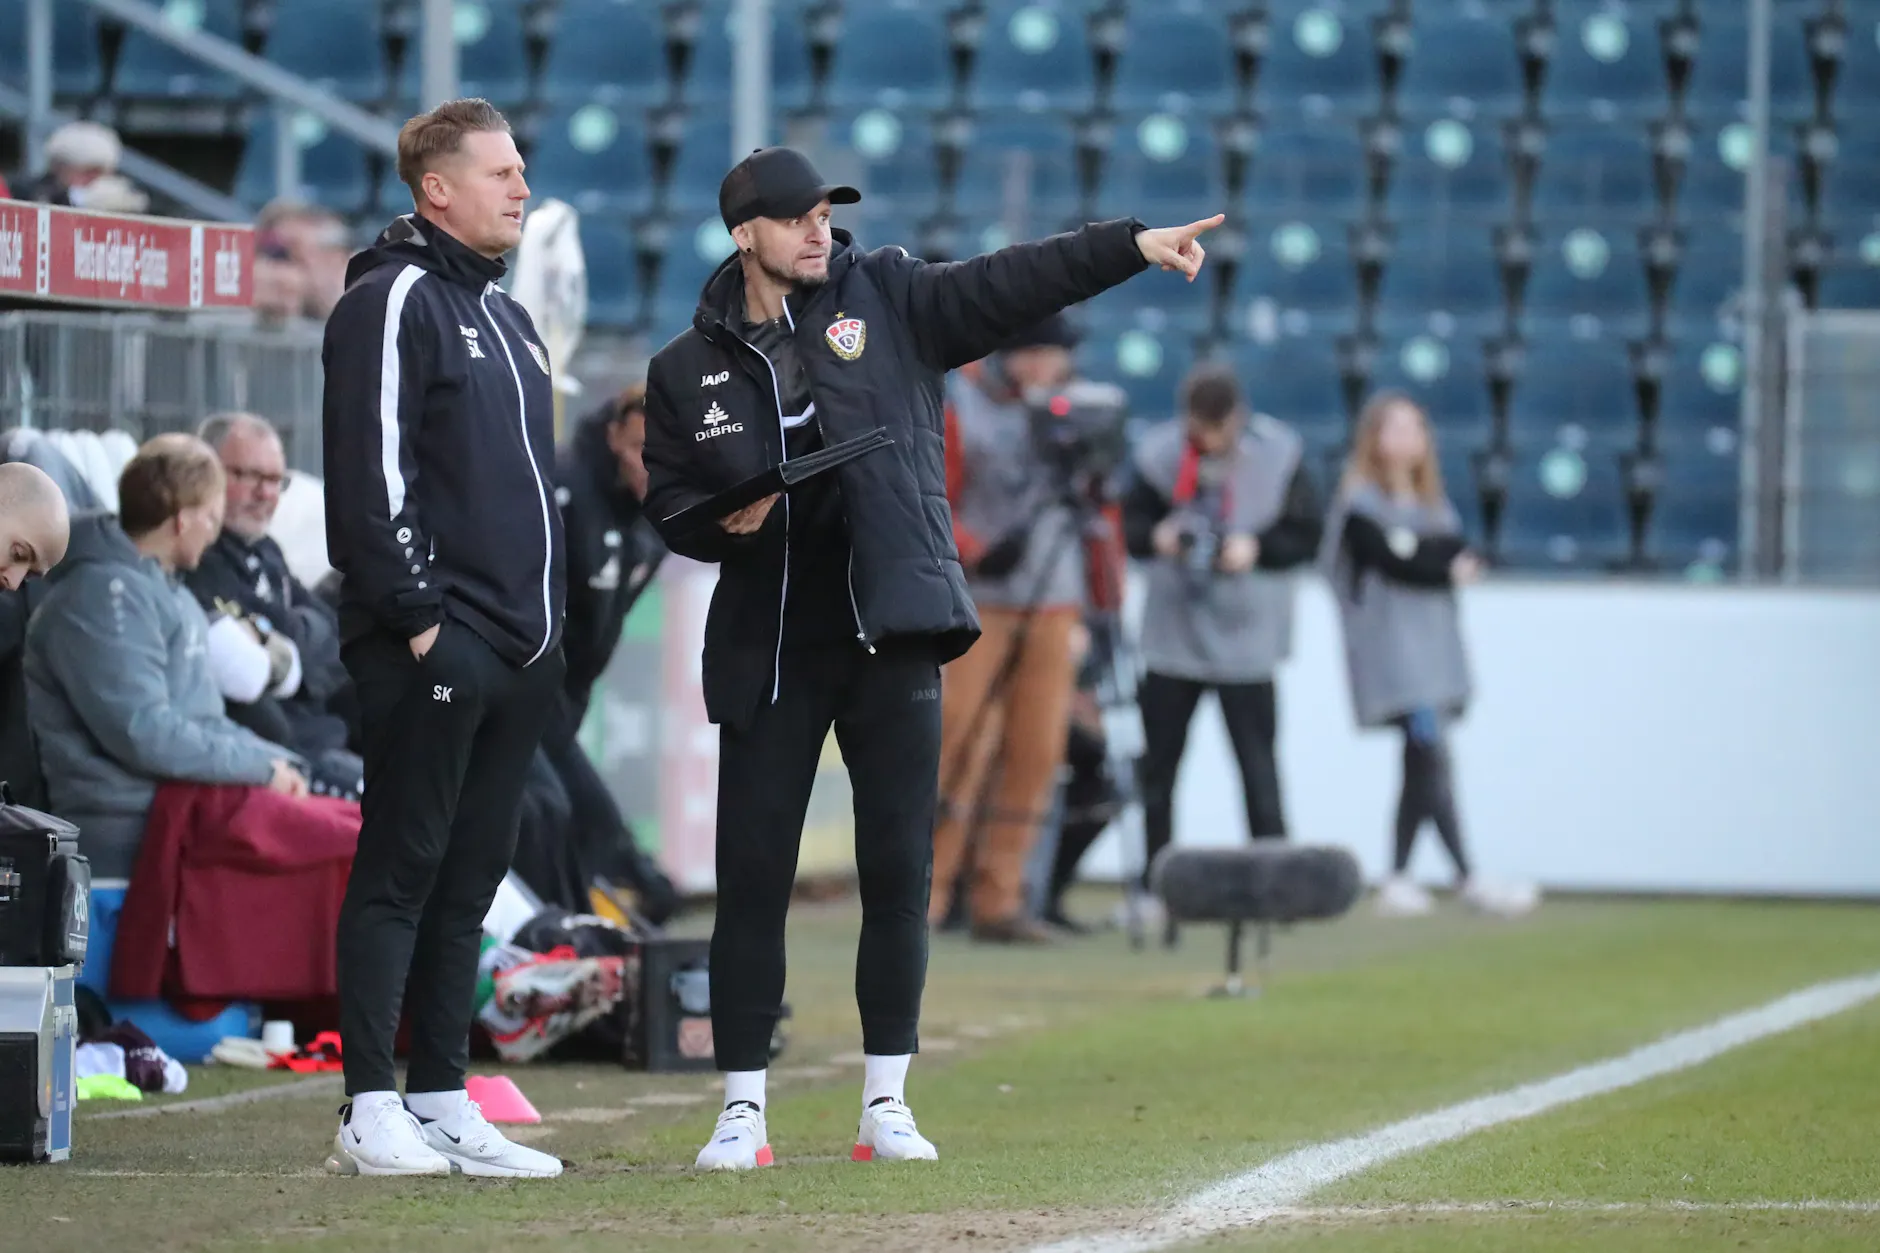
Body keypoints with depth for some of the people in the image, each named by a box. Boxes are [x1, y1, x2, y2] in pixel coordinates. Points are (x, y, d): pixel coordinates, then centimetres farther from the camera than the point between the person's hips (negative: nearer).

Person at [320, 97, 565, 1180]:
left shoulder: (507, 317, 21)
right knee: (403, 868, -7)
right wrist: (415, 614, -19)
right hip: (432, 649, -9)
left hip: (518, 651, 9)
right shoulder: (395, 302, -8)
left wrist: (547, 624, 18)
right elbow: (375, 472, -15)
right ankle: (372, 1111, -5)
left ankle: (444, 1102, 13)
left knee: (470, 879, 9)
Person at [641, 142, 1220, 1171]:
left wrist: (1133, 246, -19)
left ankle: (886, 1103, 9)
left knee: (898, 869, 0)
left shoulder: (888, 301, 4)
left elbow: (1012, 283, -6)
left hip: (892, 640, 0)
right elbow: (669, 504, 10)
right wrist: (724, 523, -12)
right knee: (752, 874, -1)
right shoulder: (688, 370, 6)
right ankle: (742, 1109, 6)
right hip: (768, 650, 0)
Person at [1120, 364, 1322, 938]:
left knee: (1257, 766, -5)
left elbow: (1307, 535, -1)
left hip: (1246, 636, -2)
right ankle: (1153, 885, 15)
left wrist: (1257, 548, -18)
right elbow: (1131, 521, 5)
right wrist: (1156, 536, -16)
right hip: (1171, 628, 2)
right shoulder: (1159, 454, -4)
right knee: (1158, 763, 6)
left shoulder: (1277, 455, -6)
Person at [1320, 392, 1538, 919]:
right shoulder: (1361, 505, -3)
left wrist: (1415, 553, -13)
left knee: (1422, 766, 5)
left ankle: (1398, 880, 10)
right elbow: (1389, 560, -14)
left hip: (1436, 644, 7)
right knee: (1433, 757, -14)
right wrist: (1448, 571, -3)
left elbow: (1460, 556, 5)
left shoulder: (1434, 505, 17)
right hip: (1392, 647, -7)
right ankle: (1470, 882, -18)